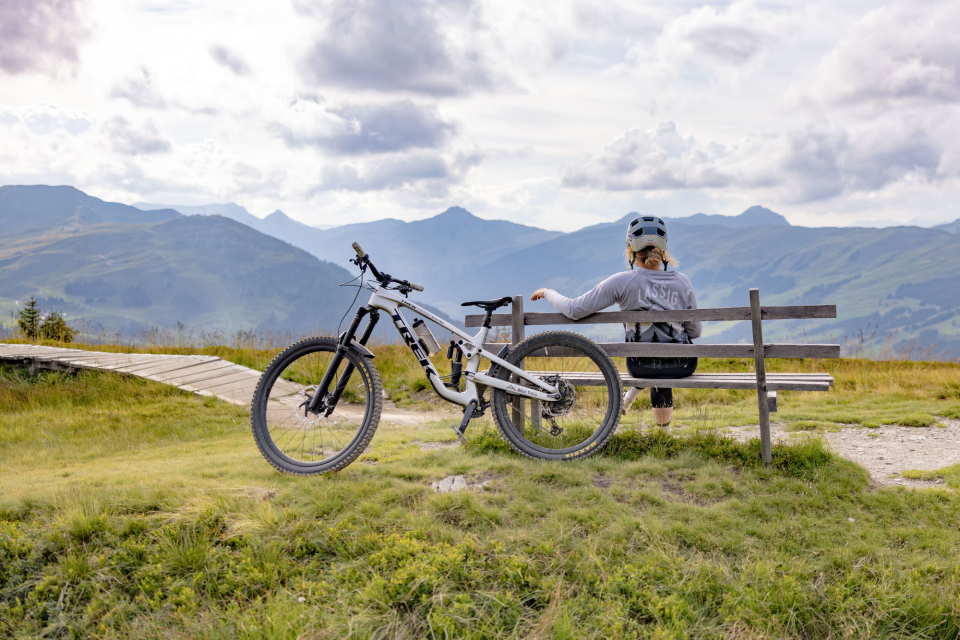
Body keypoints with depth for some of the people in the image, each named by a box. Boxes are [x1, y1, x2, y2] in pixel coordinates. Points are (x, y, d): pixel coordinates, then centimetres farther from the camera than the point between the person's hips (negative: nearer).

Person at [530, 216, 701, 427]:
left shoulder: (622, 281, -12)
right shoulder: (682, 281, -4)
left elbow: (575, 310, -11)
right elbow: (695, 332, 3)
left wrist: (547, 293, 6)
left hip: (641, 367, 0)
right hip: (683, 366, 0)